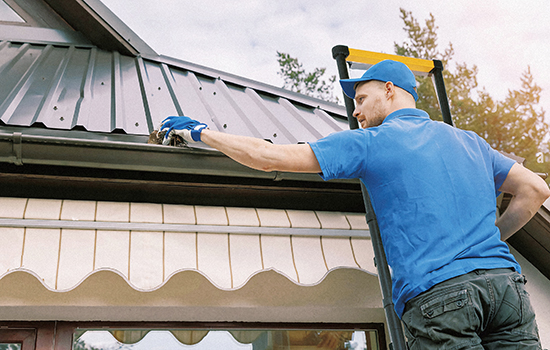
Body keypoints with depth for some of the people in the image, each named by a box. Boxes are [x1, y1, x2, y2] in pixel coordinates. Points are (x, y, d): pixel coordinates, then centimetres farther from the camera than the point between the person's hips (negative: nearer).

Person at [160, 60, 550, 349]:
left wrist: (201, 132, 13)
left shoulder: (370, 142, 4)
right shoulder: (469, 140, 20)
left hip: (437, 293, -5)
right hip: (505, 280, 5)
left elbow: (269, 156, 2)